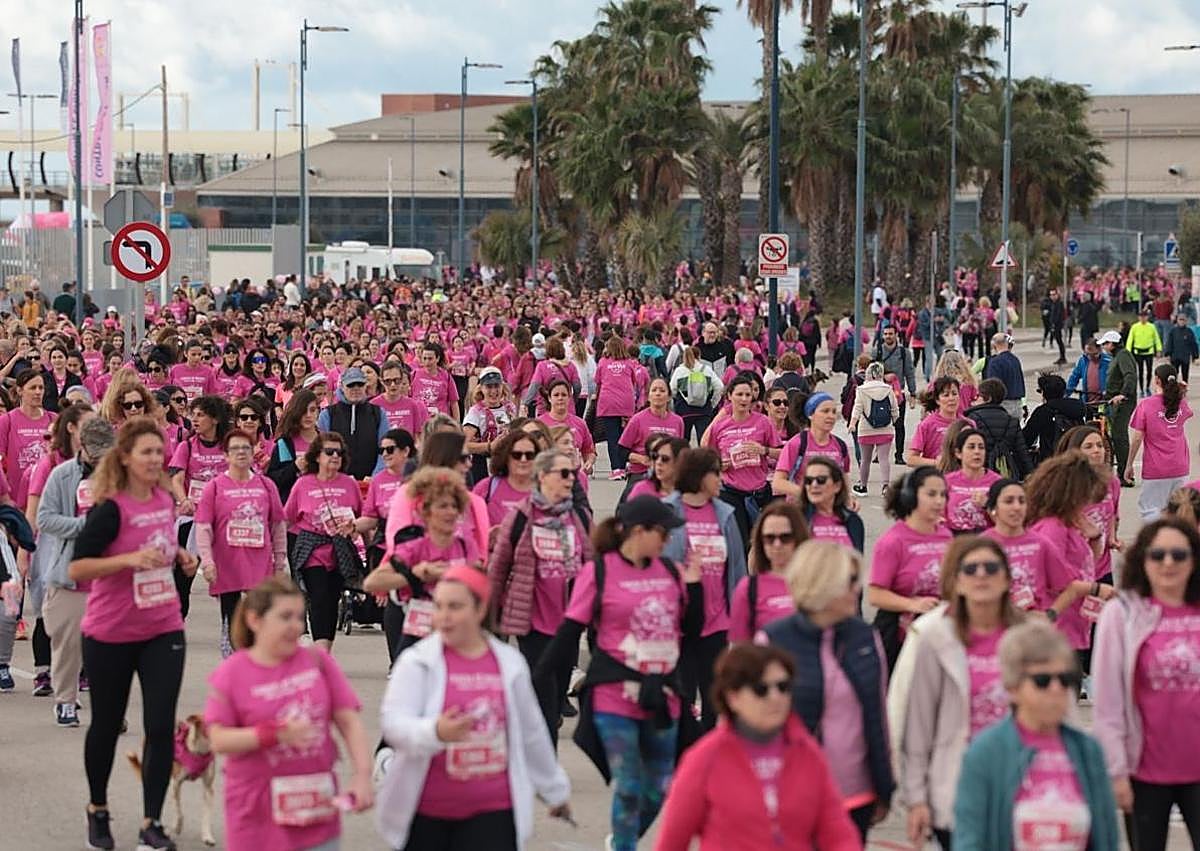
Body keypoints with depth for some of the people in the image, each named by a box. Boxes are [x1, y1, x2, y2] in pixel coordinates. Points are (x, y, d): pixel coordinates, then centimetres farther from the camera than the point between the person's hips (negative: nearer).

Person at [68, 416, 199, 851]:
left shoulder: (166, 501, 4)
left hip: (163, 630, 4)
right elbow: (76, 568, -20)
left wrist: (180, 555, 4)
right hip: (110, 634, -4)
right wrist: (130, 559, -28)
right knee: (106, 725, 12)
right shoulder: (110, 509, -16)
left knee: (161, 725, -4)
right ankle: (98, 810, 34)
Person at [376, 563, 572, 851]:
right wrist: (435, 732, -38)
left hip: (492, 812, 1)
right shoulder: (417, 661, -6)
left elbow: (531, 733, 17)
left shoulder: (509, 663, 5)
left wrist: (555, 789, 25)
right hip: (426, 811, -1)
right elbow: (394, 723, -18)